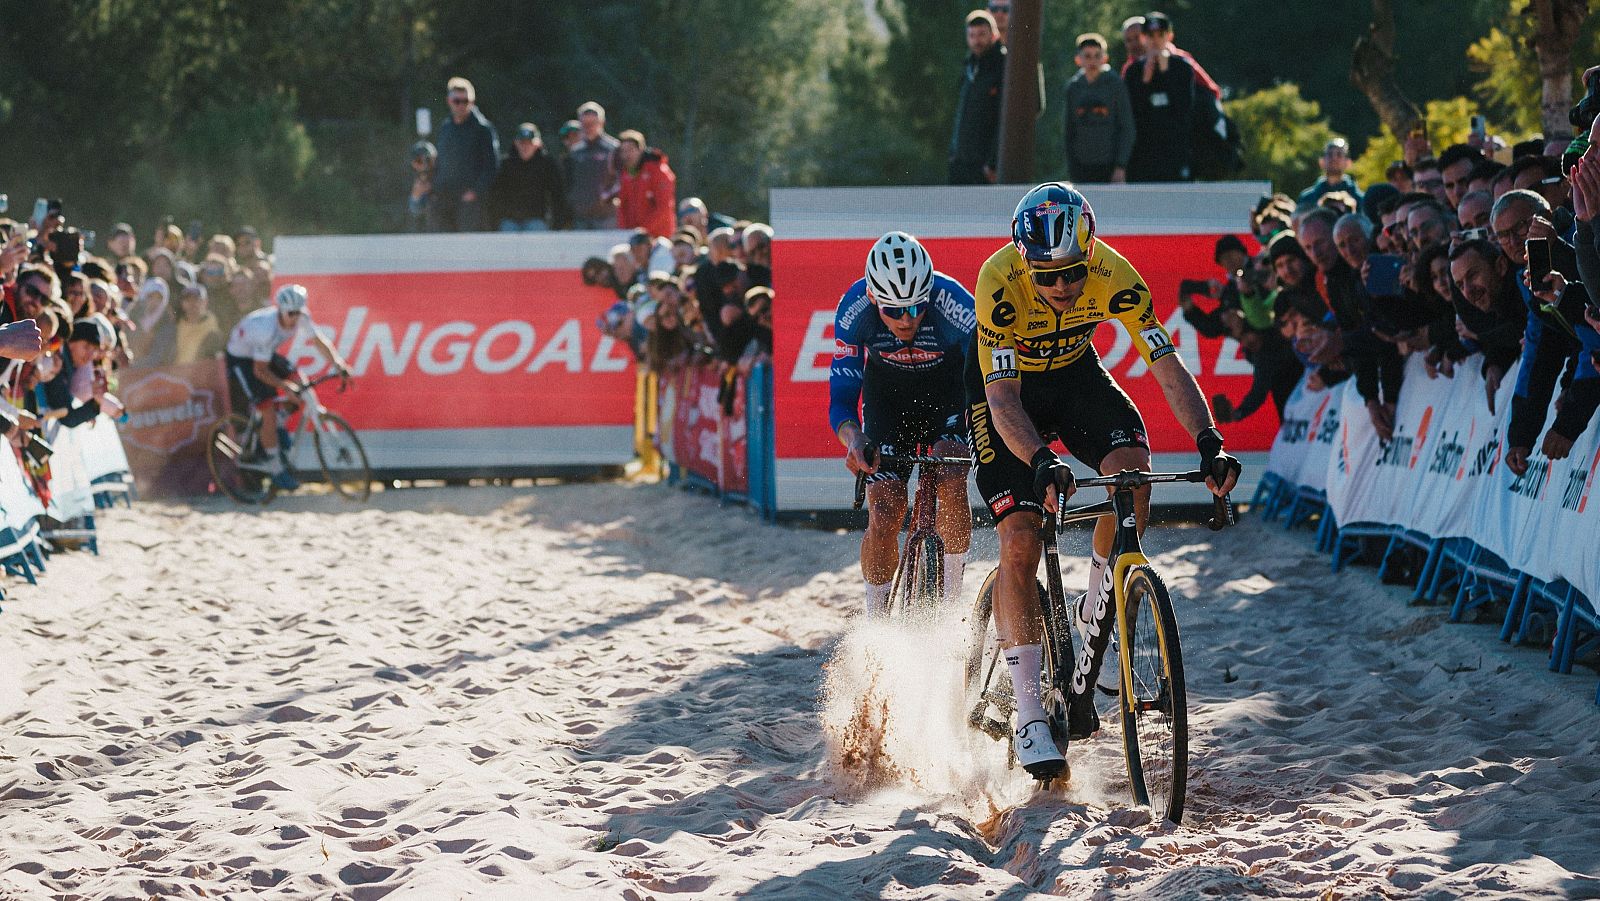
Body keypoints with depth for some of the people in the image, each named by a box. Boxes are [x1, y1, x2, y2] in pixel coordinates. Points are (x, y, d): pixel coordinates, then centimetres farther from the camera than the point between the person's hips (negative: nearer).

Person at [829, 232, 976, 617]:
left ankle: (949, 607, -11)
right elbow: (841, 399, -26)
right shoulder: (854, 310, -30)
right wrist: (853, 439, -48)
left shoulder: (955, 304, -35)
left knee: (950, 484, -26)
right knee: (884, 516, -12)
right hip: (887, 394, 1)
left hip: (950, 391, -1)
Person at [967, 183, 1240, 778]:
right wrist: (1041, 462, -56)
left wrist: (1209, 440, -43)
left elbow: (1167, 365, -27)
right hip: (1002, 382, -3)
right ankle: (1029, 717, -9)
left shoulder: (1113, 277, -28)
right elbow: (1003, 399, -39)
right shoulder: (1000, 283, -35)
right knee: (1020, 544, -15)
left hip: (1073, 371, 3)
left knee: (1131, 466, -27)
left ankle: (1097, 610, -2)